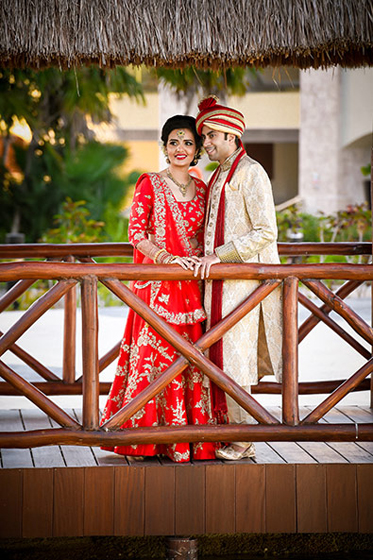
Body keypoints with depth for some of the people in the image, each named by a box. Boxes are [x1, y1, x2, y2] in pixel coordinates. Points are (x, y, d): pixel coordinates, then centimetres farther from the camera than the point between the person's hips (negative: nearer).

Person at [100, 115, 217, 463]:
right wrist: (168, 258, -18)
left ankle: (190, 437, 8)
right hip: (156, 286, -4)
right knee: (156, 357, -6)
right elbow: (136, 233, -5)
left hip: (192, 287, 4)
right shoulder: (150, 184, 1)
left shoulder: (202, 190, 14)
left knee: (191, 360, 1)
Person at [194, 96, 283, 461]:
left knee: (234, 360, -6)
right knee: (221, 358, 8)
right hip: (218, 281, 9)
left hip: (242, 280, -9)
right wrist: (208, 258, 13)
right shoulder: (219, 176, 17)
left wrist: (220, 255, -19)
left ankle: (243, 440, 2)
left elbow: (266, 232, -17)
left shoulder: (251, 173, -11)